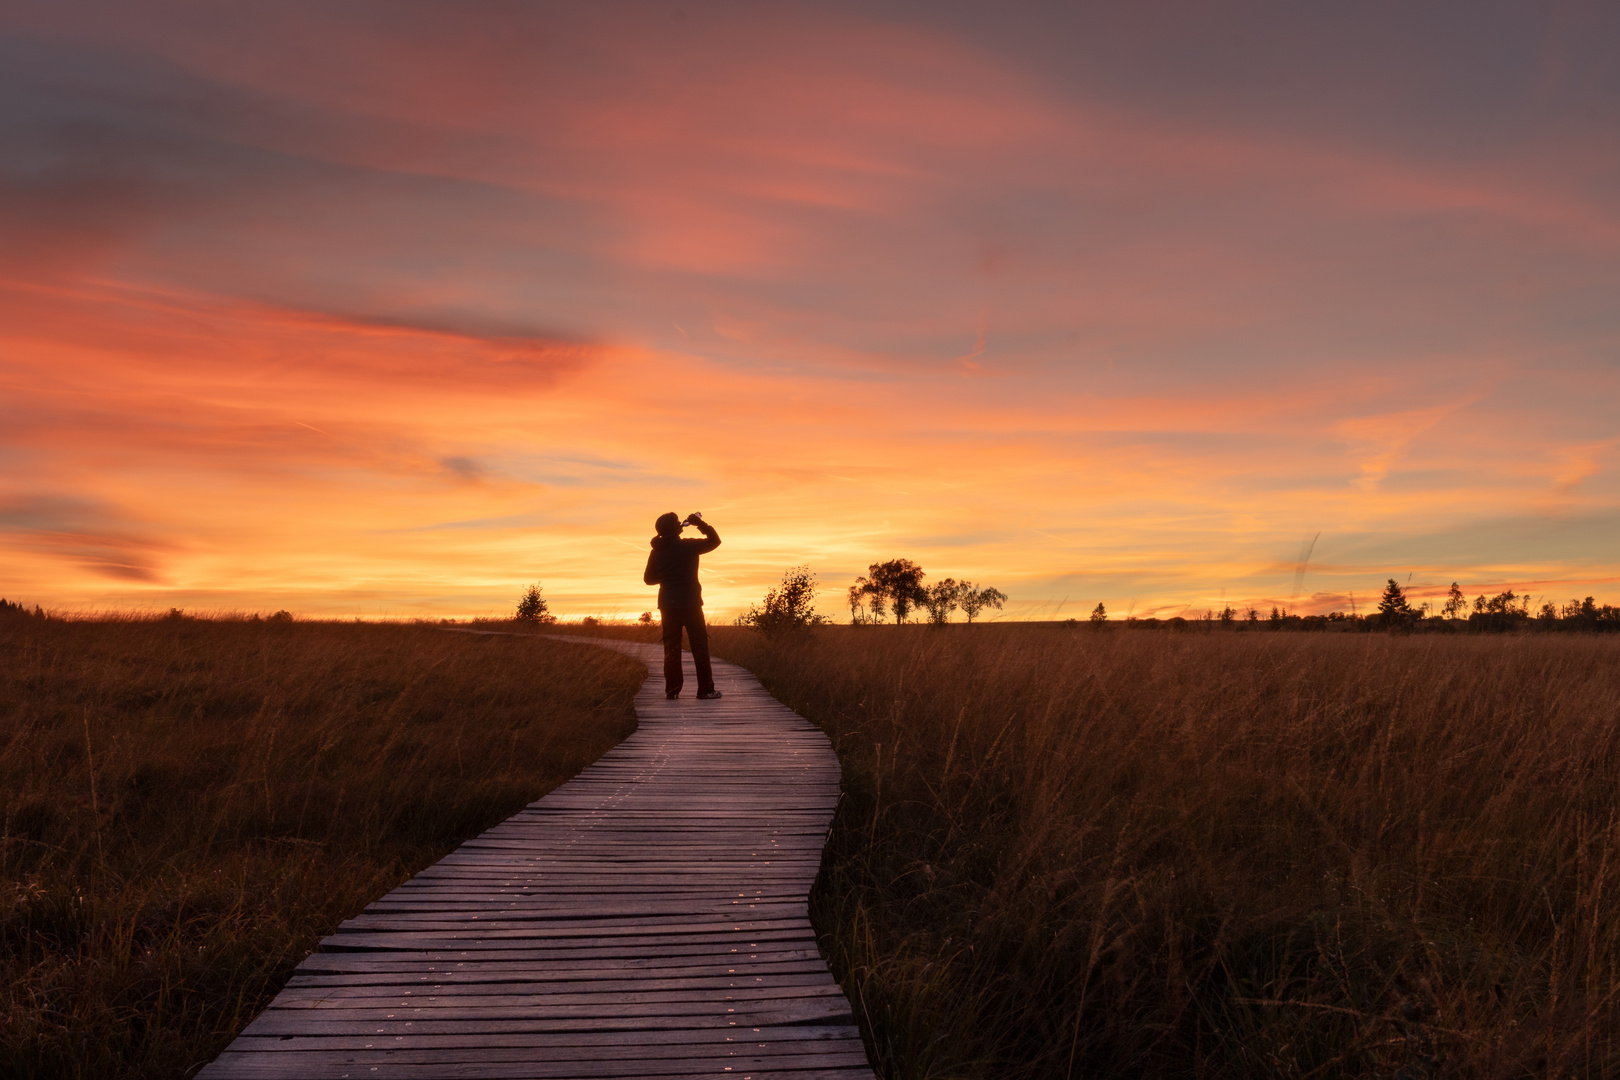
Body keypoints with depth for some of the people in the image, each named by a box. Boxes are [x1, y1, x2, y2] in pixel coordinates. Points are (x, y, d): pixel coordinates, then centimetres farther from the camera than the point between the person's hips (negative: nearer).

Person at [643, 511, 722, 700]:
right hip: (690, 604, -4)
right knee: (700, 646, 1)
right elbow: (714, 541, 1)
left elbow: (648, 578, 13)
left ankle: (672, 689, 7)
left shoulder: (656, 552, 5)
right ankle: (705, 690, 1)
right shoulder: (687, 546, -10)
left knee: (671, 648, 9)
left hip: (667, 605, 4)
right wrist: (700, 523, 8)